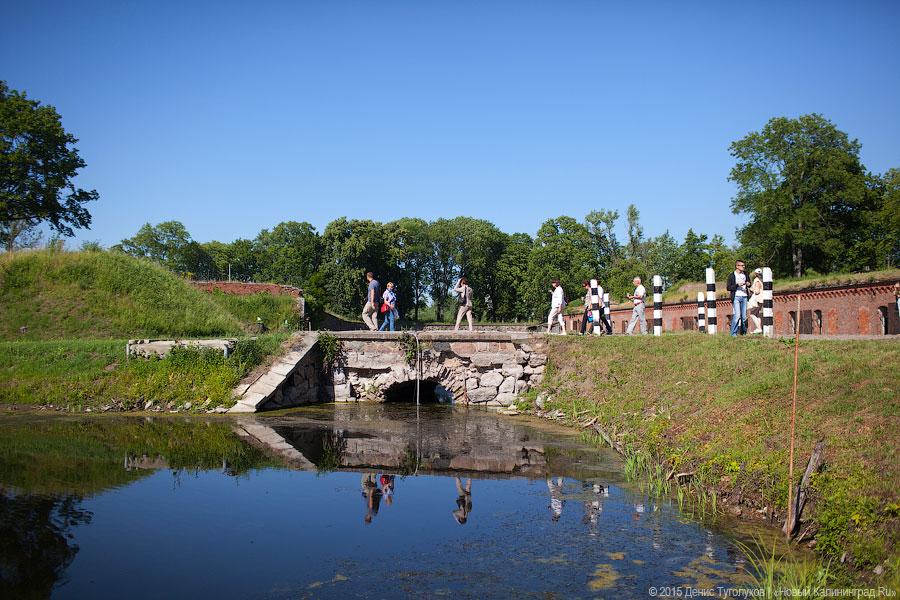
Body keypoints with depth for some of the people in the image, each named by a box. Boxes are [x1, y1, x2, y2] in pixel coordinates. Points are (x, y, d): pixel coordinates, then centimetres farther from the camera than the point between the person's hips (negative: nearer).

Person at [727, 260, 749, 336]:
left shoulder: (745, 274, 13)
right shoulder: (732, 276, -2)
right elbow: (728, 288, -5)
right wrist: (737, 285, -17)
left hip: (744, 297, 5)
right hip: (736, 297, -5)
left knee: (744, 316, 6)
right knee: (737, 315, -13)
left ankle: (744, 332, 18)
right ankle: (733, 333, -7)